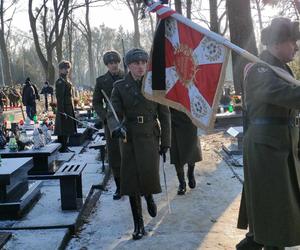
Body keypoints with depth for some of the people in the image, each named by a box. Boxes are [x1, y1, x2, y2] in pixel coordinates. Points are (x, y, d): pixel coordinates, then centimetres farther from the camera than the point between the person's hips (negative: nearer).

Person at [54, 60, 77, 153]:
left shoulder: (66, 81, 16)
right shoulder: (60, 82, -14)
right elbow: (59, 98, -19)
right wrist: (62, 111, -23)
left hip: (69, 108, 10)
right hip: (64, 109, -10)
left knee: (67, 130, 14)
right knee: (63, 131, -4)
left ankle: (64, 147, 21)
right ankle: (62, 148, 2)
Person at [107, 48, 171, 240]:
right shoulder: (120, 87, 1)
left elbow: (164, 115, 3)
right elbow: (113, 114, -6)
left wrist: (166, 142, 2)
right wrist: (116, 127, -29)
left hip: (151, 137, -1)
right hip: (129, 138, 1)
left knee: (149, 175, -13)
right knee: (132, 181, 0)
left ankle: (149, 197, 26)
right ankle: (139, 224, 16)